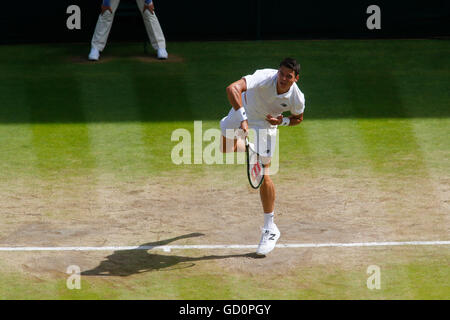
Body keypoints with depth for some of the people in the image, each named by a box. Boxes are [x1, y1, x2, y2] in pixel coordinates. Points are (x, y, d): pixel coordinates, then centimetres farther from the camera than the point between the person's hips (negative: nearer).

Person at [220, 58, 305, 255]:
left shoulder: (297, 98, -27)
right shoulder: (265, 78, -38)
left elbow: (298, 118, -2)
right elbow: (232, 89, -50)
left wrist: (282, 121, -24)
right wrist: (242, 118, -57)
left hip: (266, 124, -1)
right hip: (243, 111, 1)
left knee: (263, 177, -8)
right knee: (226, 149, 24)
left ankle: (270, 229, 3)